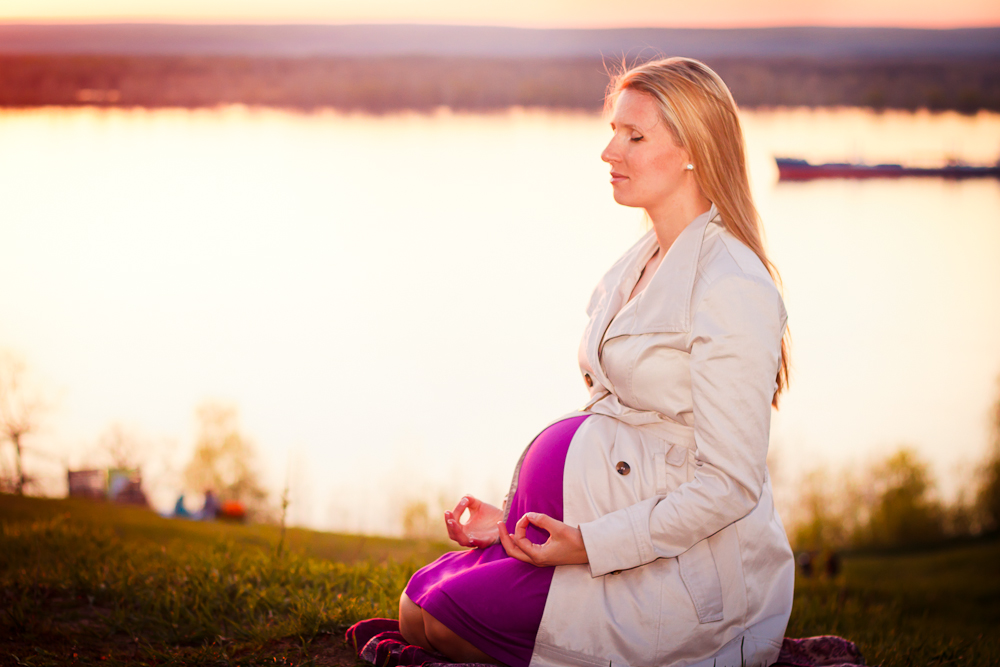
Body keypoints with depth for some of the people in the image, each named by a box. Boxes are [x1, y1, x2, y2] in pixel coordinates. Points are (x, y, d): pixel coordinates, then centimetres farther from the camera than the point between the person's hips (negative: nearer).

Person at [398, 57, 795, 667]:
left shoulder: (732, 287, -19)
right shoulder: (642, 264, 11)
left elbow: (729, 484, -20)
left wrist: (593, 543, -19)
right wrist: (516, 519, 8)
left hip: (691, 571, -9)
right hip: (631, 536, 9)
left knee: (434, 618, -9)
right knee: (419, 605, 3)